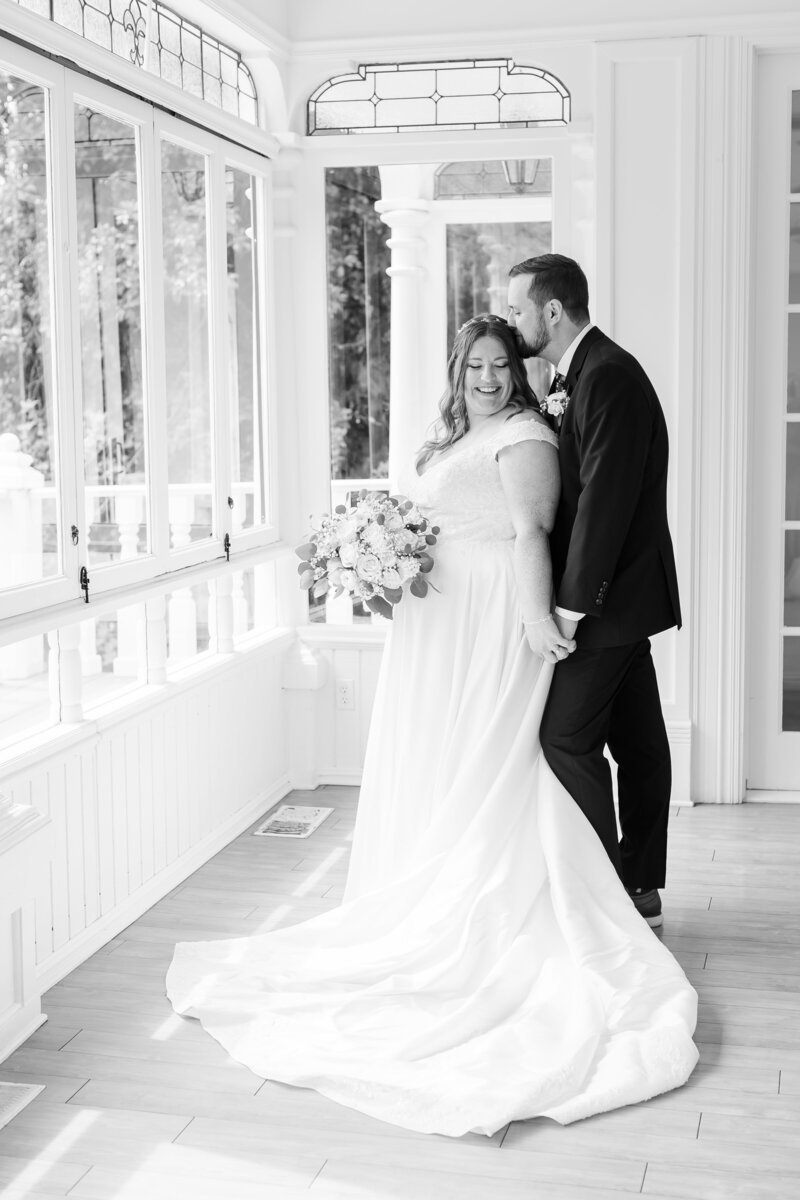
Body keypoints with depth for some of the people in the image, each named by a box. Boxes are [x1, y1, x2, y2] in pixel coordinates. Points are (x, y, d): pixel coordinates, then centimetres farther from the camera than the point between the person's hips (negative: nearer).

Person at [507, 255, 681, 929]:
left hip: (610, 596, -10)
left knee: (567, 736, -5)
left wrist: (571, 604, -21)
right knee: (636, 741, 13)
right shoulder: (581, 371, 14)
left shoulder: (608, 375, -18)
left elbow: (604, 498, -23)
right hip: (621, 595, 10)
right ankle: (641, 888, 23)